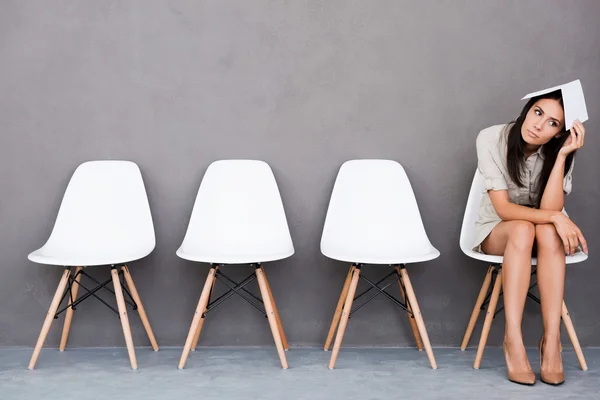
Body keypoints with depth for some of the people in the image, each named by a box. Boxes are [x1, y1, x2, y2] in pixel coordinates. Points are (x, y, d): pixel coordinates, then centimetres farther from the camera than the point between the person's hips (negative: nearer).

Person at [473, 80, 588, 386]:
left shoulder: (559, 150, -14)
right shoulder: (492, 139, -20)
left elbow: (550, 209, -26)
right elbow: (503, 209, -23)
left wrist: (562, 155, -32)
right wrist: (555, 217, -35)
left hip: (543, 234, 2)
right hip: (497, 231, -1)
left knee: (547, 232, -35)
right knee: (522, 229, -37)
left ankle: (551, 340, -36)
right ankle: (512, 339, -38)